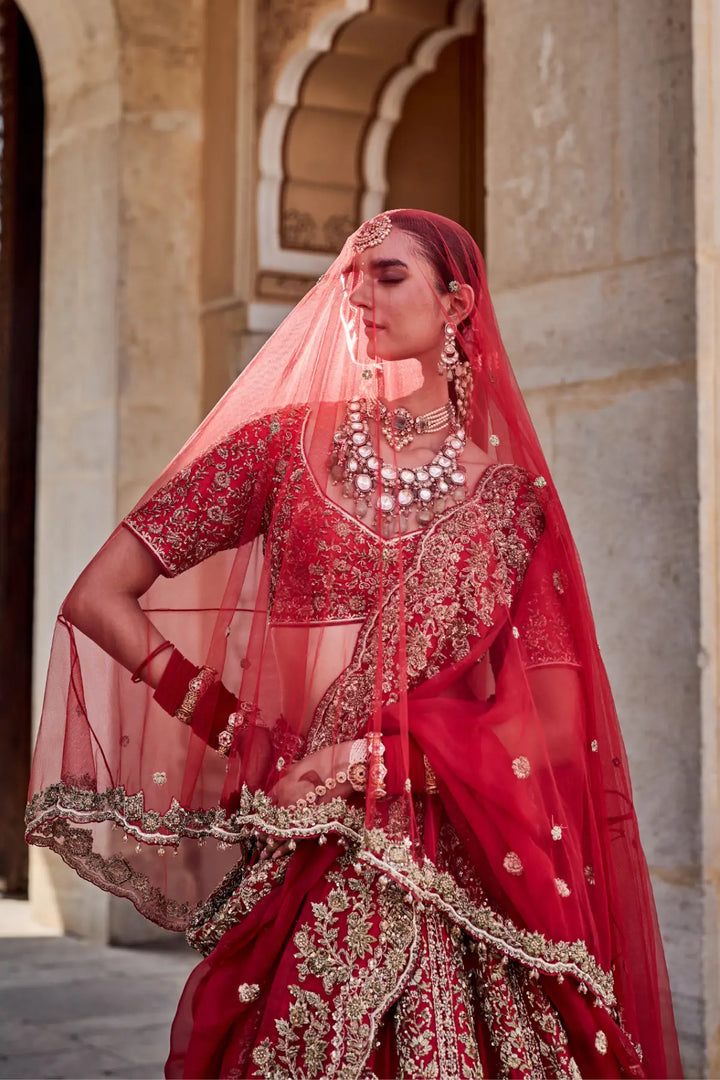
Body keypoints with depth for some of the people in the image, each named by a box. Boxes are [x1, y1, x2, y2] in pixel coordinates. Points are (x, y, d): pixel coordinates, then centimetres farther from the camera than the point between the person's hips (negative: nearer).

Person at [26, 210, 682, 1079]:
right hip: (307, 867, 0)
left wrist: (379, 755, -11)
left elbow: (549, 722, 0)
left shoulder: (511, 495, 6)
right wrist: (233, 726, -2)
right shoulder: (286, 442, 5)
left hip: (466, 873, 1)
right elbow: (98, 599, 2)